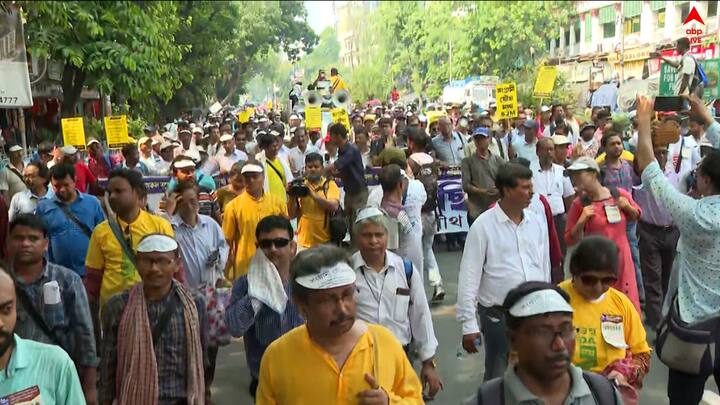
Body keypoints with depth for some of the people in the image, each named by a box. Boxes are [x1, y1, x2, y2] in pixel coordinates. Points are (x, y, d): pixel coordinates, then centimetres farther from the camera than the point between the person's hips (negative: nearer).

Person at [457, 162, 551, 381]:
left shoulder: (538, 222, 5)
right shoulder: (483, 226, -10)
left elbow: (545, 267, 13)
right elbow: (469, 277, -9)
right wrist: (468, 324, -11)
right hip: (499, 316, -4)